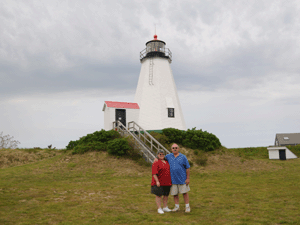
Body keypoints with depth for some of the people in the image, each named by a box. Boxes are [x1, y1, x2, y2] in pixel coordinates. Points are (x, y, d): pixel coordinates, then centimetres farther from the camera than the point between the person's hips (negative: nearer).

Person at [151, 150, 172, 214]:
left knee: (166, 195, 12)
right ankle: (159, 209, 8)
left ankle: (165, 207, 23)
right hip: (159, 183, -7)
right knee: (158, 195, 1)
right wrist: (157, 181, -22)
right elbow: (154, 173, -16)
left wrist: (170, 181, 17)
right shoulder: (156, 163, -11)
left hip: (167, 182, 7)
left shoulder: (166, 162, 12)